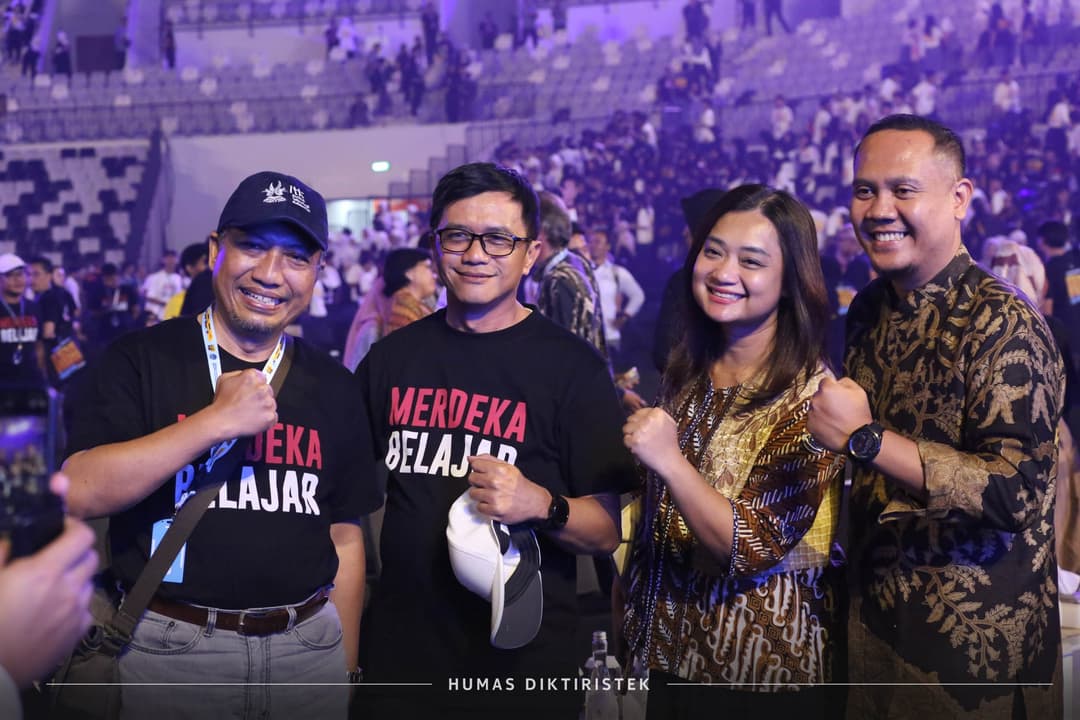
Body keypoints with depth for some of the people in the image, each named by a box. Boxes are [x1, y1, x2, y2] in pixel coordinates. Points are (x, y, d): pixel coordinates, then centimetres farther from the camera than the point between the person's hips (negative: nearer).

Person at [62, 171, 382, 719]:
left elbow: (345, 536, 9)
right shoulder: (140, 360, -4)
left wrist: (345, 670, 7)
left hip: (309, 644, 3)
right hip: (173, 648, -3)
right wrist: (215, 421, -21)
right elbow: (80, 490, -16)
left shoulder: (333, 387, 6)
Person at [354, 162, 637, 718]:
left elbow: (606, 530, -8)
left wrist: (542, 506, -26)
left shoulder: (572, 366, -7)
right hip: (399, 650, 3)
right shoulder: (390, 358, 3)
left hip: (524, 664, -3)